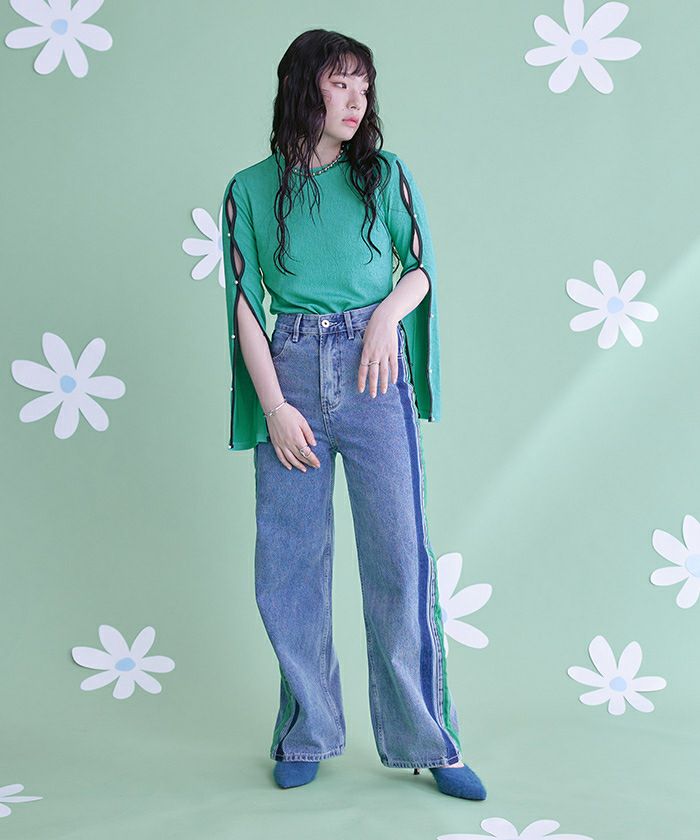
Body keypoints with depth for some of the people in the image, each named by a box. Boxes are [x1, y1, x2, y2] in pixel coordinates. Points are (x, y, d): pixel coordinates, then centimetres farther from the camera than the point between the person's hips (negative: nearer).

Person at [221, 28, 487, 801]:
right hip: (290, 374, 0)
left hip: (372, 375, 0)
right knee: (288, 564, 4)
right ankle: (308, 735, 20)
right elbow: (245, 303, 1)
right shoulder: (250, 189, 5)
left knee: (400, 554, -1)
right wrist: (274, 406, -8)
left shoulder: (385, 176, 8)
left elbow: (422, 269, 12)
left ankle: (425, 741, 10)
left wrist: (390, 311, -10)